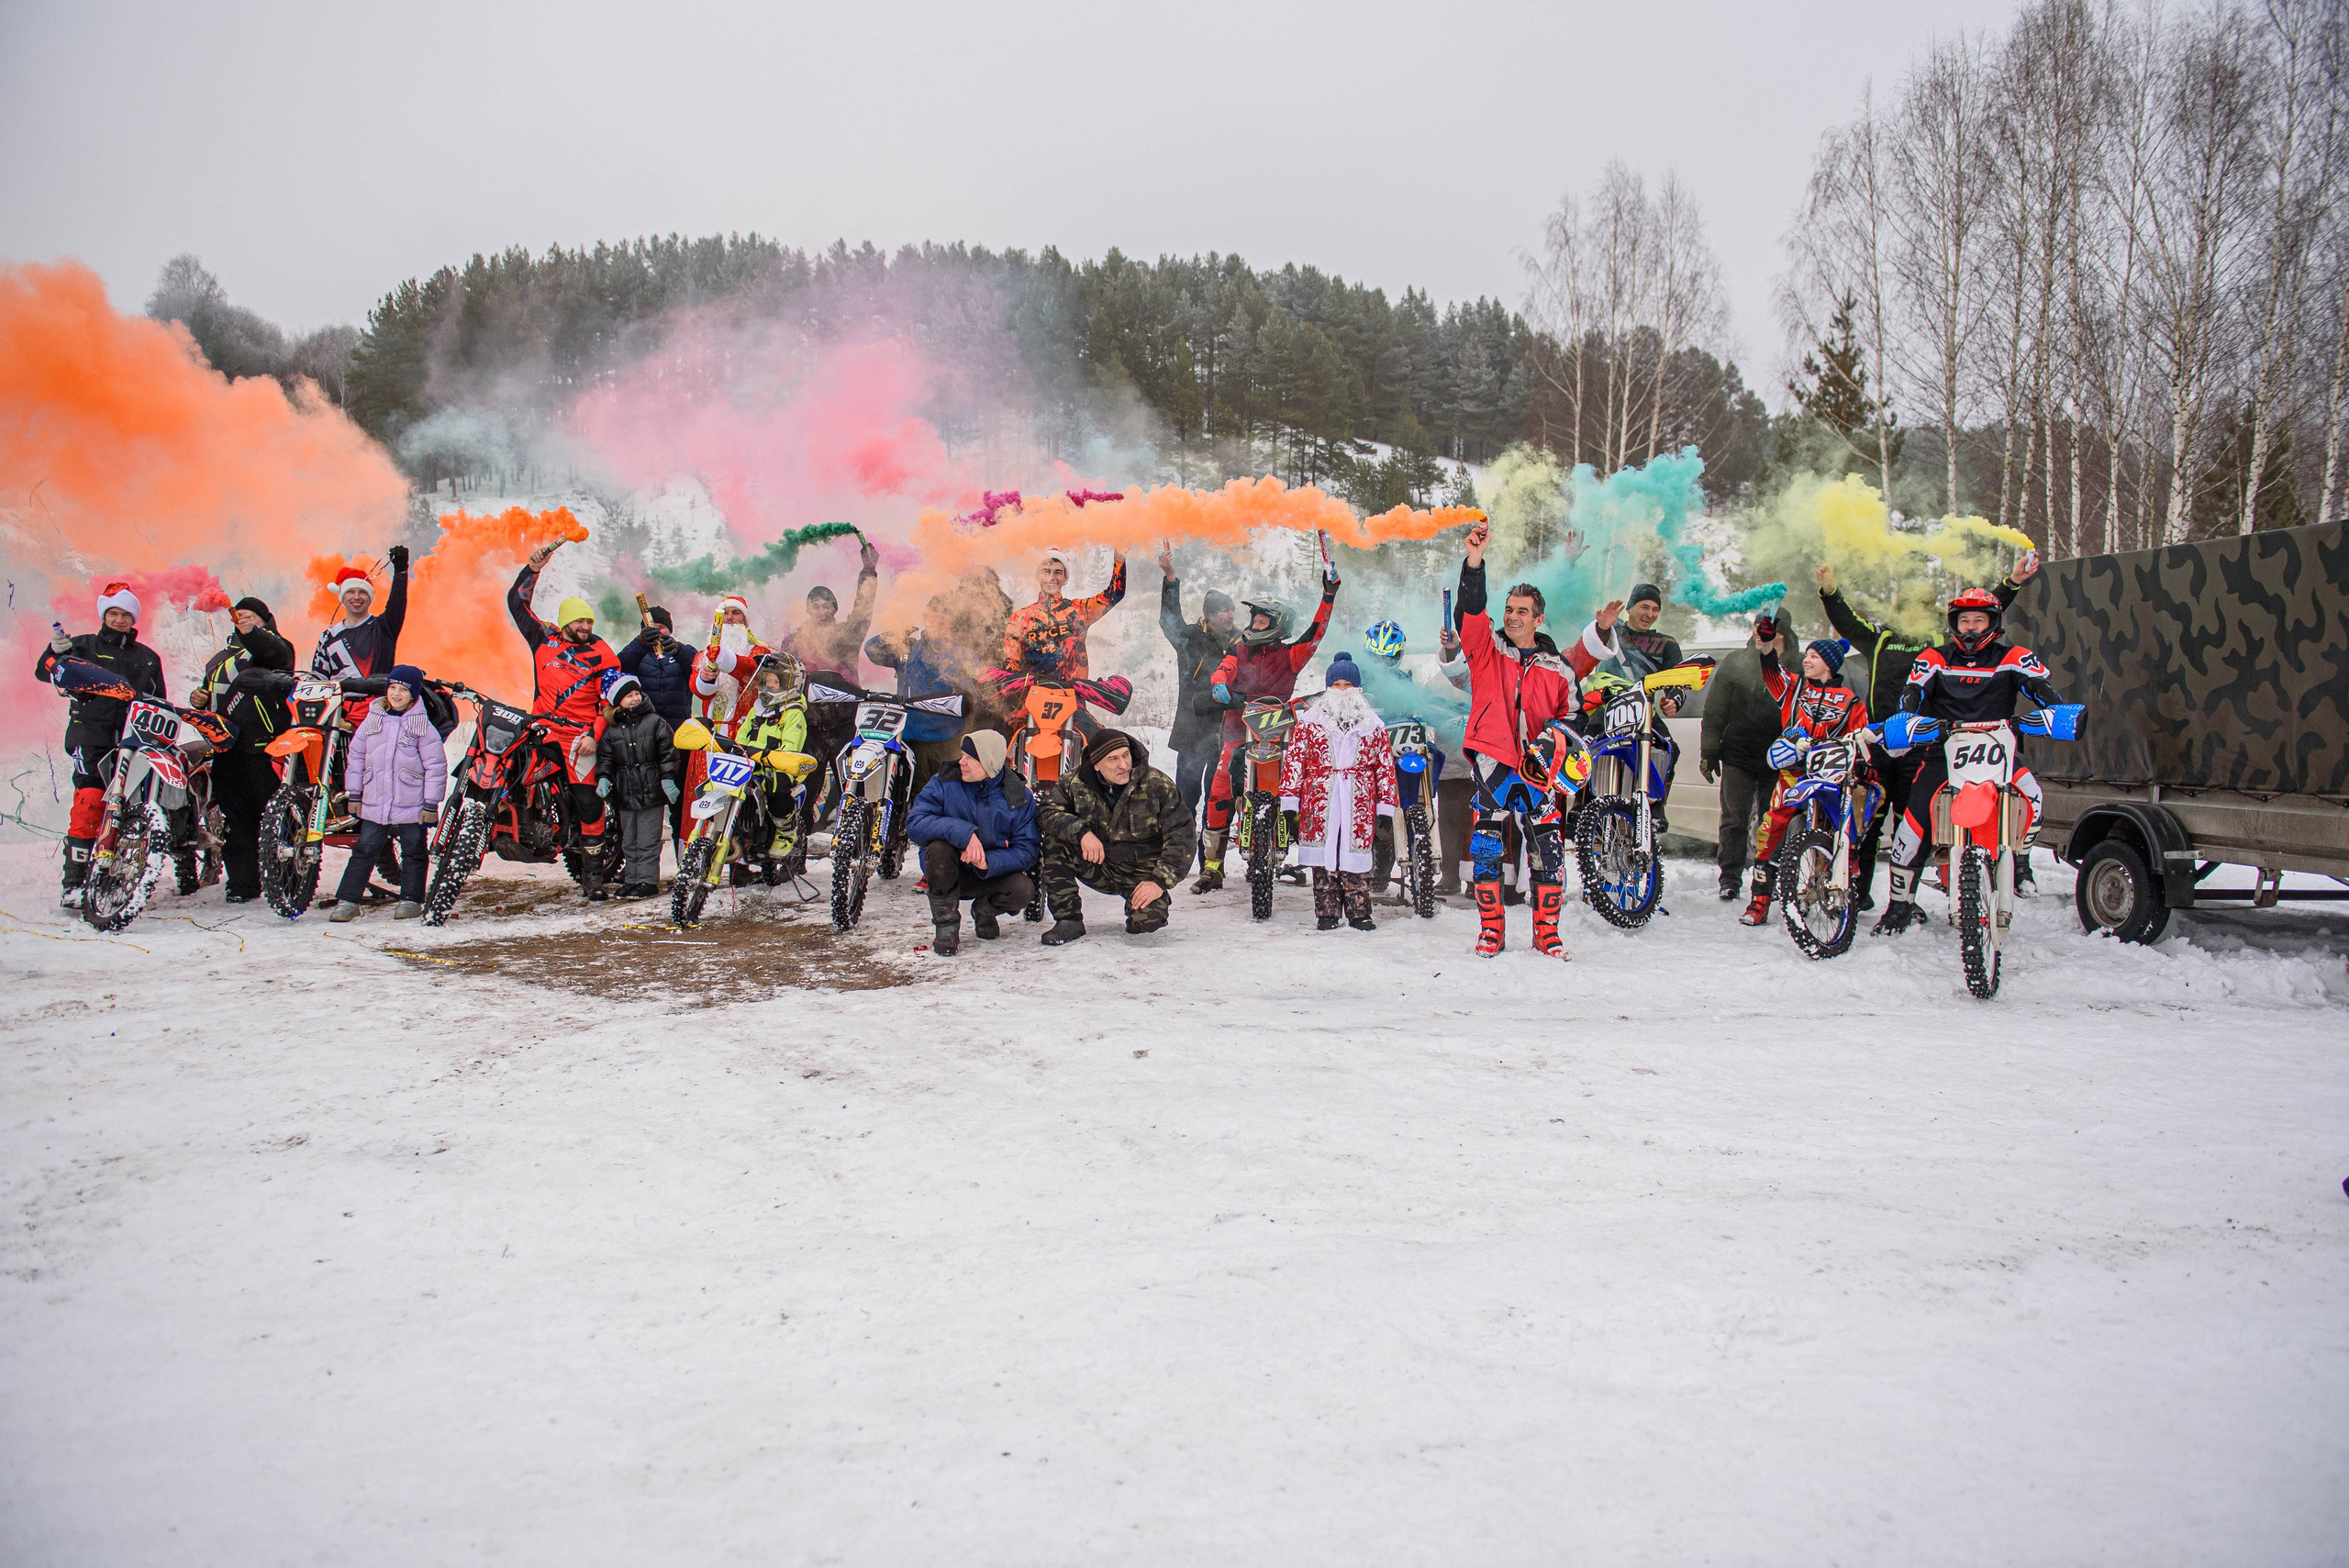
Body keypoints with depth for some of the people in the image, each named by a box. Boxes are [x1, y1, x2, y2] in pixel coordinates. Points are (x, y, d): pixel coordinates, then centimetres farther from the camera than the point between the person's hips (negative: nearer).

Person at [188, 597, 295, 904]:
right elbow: (209, 689, 36)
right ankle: (242, 884, 12)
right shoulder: (222, 657, 27)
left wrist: (251, 633, -41)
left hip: (263, 748, -7)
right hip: (226, 749, 8)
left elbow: (278, 653, -22)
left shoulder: (271, 644, 3)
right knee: (235, 820, 7)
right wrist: (198, 698, 11)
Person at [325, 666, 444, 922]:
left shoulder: (422, 725, -6)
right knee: (364, 852, 4)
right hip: (374, 804, 3)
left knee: (413, 853, 9)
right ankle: (347, 901, 8)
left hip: (410, 805, -3)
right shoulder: (372, 720, 5)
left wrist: (431, 804, -8)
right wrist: (354, 795, 9)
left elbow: (436, 766, -6)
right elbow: (356, 757, 12)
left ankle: (411, 900, 20)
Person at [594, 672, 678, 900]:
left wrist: (668, 778, -10)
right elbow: (605, 759, 9)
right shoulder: (610, 730, 6)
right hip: (625, 794, 4)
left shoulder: (655, 722, -2)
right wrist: (603, 778, -7)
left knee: (648, 841, -2)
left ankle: (648, 881, 3)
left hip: (652, 792, -4)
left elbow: (667, 753, -3)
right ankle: (631, 879, 21)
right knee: (629, 842, 13)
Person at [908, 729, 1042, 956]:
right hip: (949, 872, -1)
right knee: (938, 847, -33)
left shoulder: (1018, 795, -10)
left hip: (992, 871, 1)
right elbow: (914, 823, -24)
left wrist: (988, 863, -32)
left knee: (1024, 890, -28)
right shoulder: (944, 782, -12)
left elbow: (1027, 850, -14)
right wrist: (963, 832, -38)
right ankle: (945, 923, -14)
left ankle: (984, 909, 9)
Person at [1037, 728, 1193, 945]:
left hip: (1142, 874, -3)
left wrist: (1160, 881, -22)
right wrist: (1081, 832, -31)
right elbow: (1048, 812, -14)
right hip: (1100, 868, 3)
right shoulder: (1075, 783, -7)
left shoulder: (1158, 786, -13)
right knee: (1055, 838, -20)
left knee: (1150, 919, -31)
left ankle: (1158, 903, 10)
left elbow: (1180, 836, -13)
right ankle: (1068, 920, -13)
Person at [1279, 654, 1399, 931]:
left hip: (1359, 806, 1)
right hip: (1319, 804, 0)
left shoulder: (1374, 725, 11)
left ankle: (1359, 912, 9)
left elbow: (1386, 767, 11)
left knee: (1356, 859, 0)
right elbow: (1294, 761, 5)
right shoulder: (1309, 721, 8)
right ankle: (1326, 913, 7)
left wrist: (1386, 809, 5)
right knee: (1323, 859, 0)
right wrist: (1289, 803, -2)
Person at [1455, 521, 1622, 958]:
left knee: (1549, 848, -3)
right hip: (1491, 761, -1)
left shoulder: (1558, 668, 12)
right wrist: (1474, 561, -20)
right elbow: (1470, 610, -9)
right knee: (1486, 847, -3)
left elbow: (1570, 713, 19)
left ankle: (1547, 932, 10)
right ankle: (1490, 929, 10)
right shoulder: (1486, 648, 6)